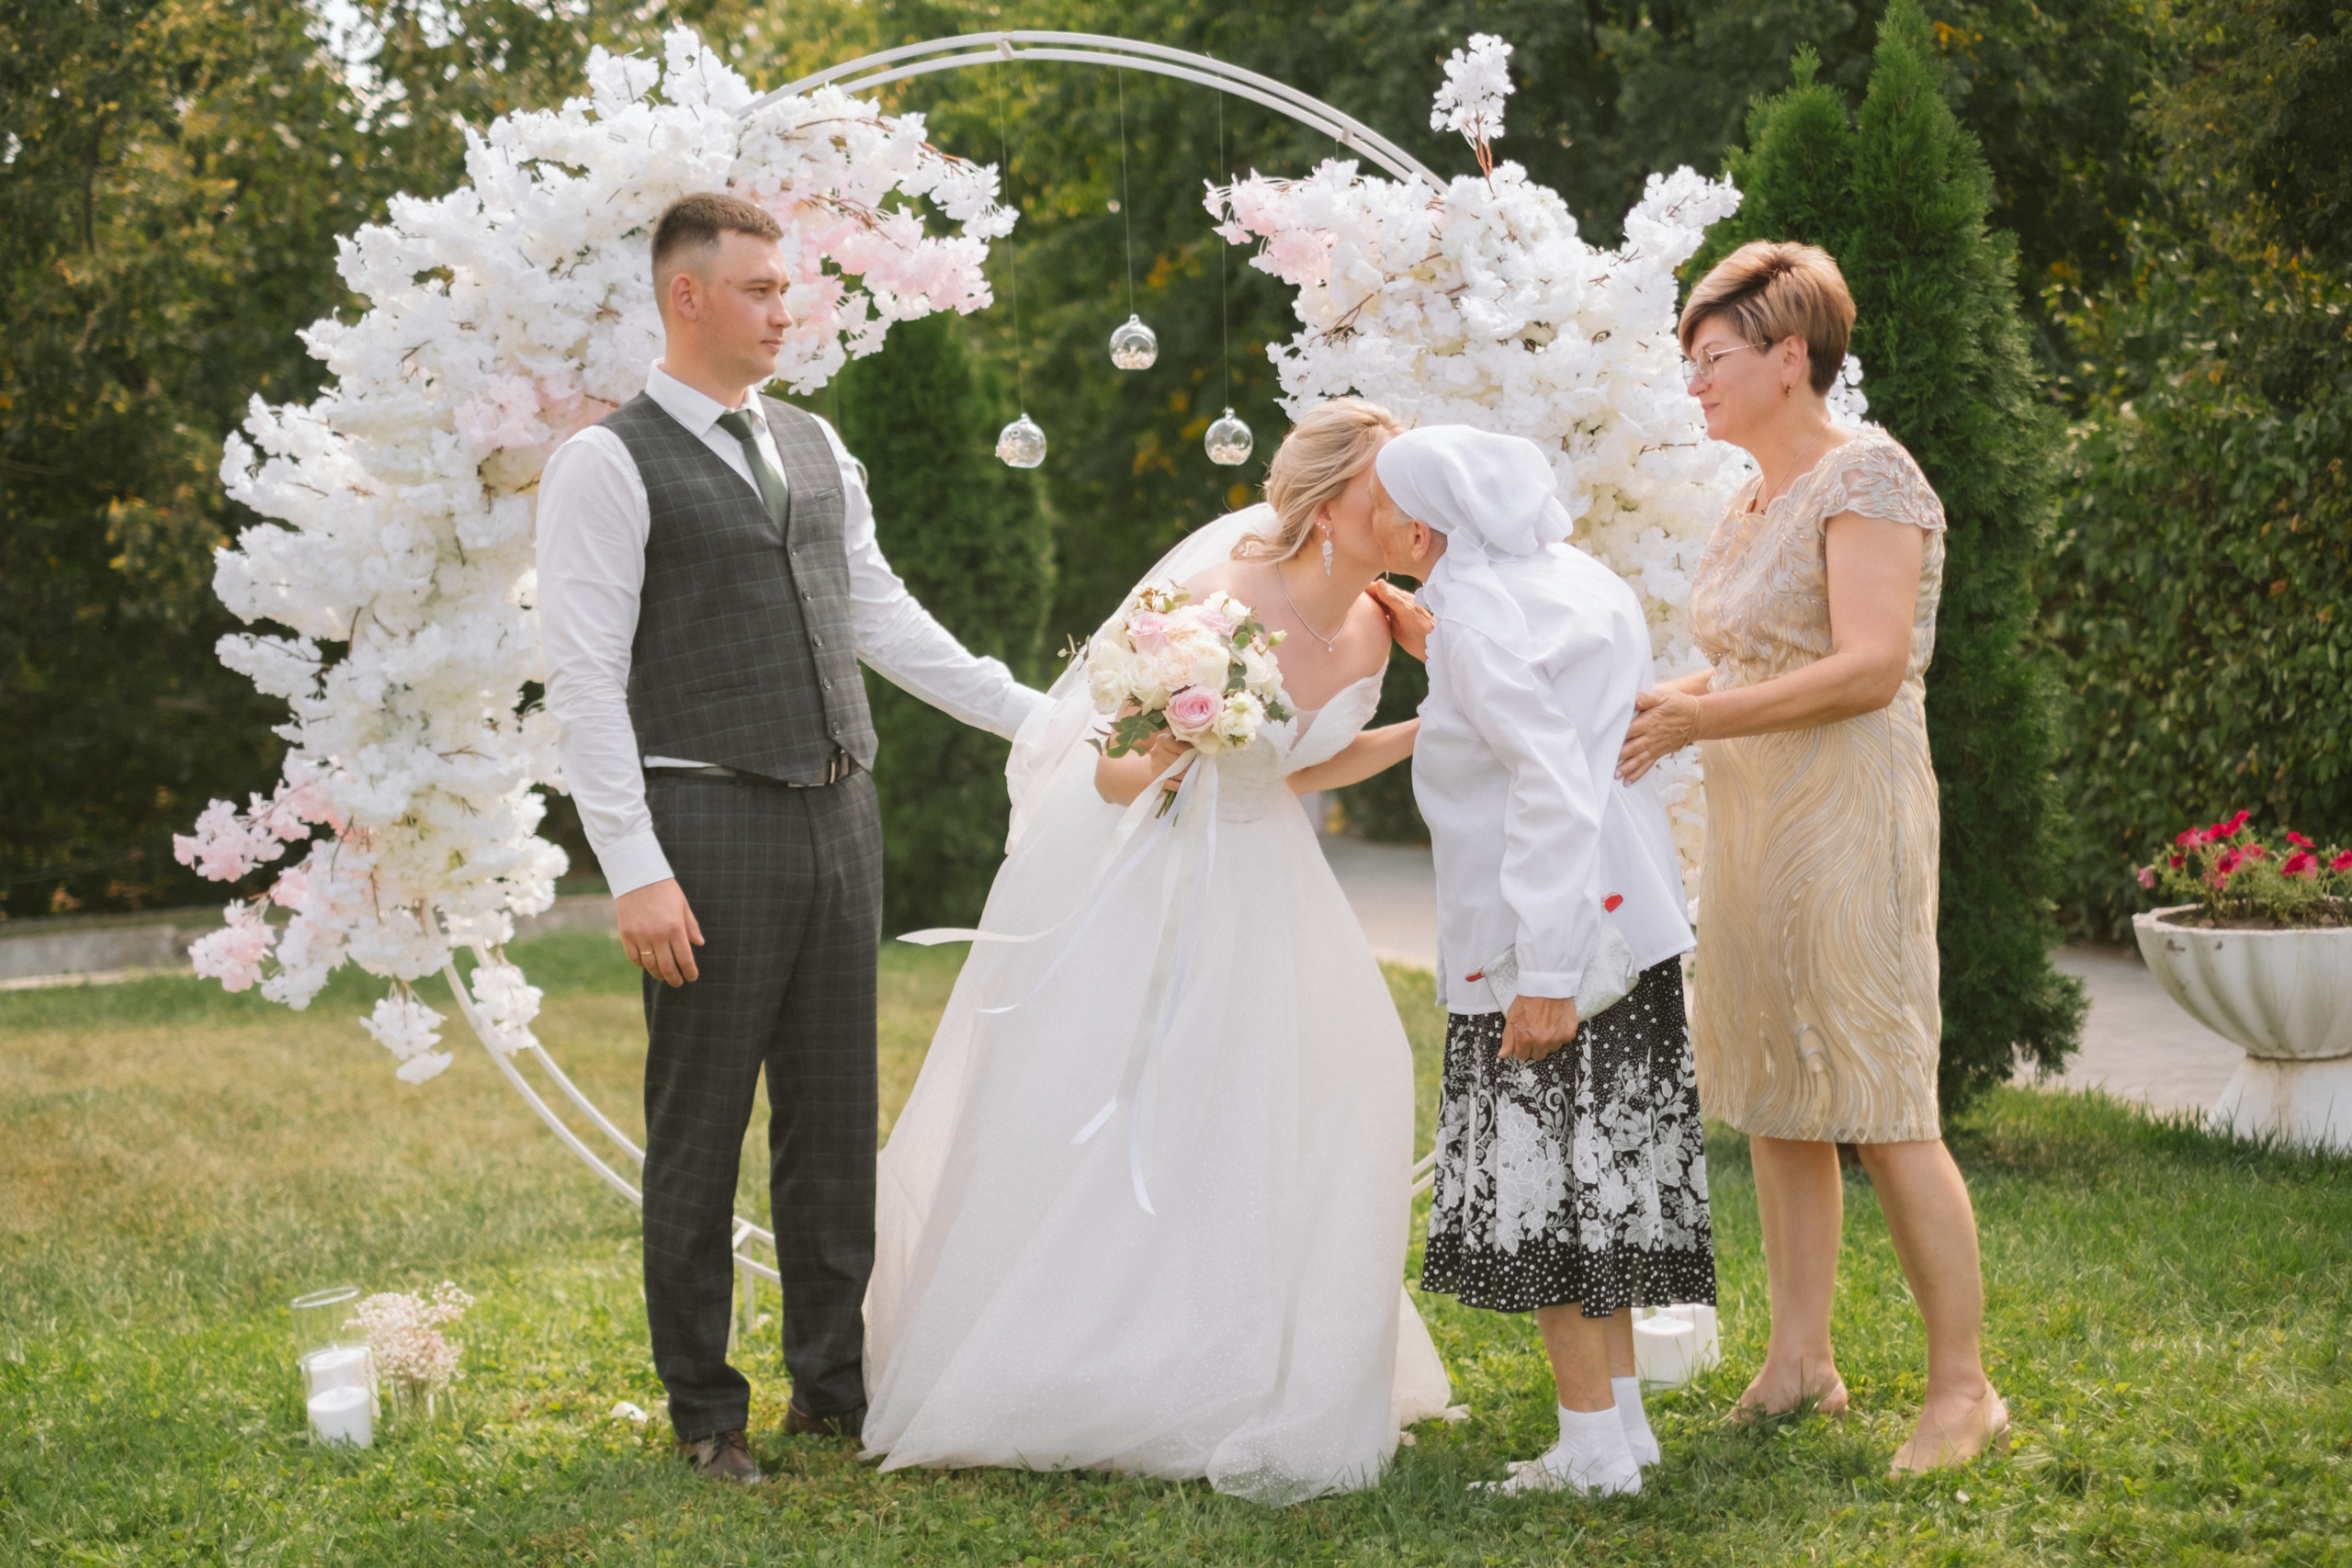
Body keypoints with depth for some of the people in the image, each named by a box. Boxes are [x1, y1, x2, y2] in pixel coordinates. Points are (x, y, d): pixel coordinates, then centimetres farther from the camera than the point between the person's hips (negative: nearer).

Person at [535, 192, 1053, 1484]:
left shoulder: (815, 447, 14)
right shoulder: (609, 466, -6)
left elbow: (881, 616, 20)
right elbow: (583, 678, -11)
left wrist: (1039, 714, 16)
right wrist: (637, 870, -17)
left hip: (837, 813, 6)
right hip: (712, 824, -6)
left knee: (835, 1118, 12)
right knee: (700, 1131, 1)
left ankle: (833, 1379, 24)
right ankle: (704, 1412, 13)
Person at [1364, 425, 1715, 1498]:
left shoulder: (1480, 614, -16)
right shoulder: (1572, 578, 11)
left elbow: (1554, 792, -23)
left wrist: (1544, 974, -24)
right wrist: (1435, 650, 18)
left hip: (1551, 935, -9)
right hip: (1623, 918, 9)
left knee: (1542, 1177, -1)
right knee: (1592, 1166, 15)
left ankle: (1593, 1447, 3)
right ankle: (1622, 1417, 21)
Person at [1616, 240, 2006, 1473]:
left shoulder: (1866, 476, -9)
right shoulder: (1748, 508, 17)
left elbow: (1869, 668, -19)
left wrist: (1697, 718, -20)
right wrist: (1649, 708, 4)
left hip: (1850, 817, -9)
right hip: (1748, 820, 9)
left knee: (1884, 1113, -8)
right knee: (1774, 1104, 10)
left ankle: (1962, 1387, 0)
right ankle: (1799, 1361, 18)